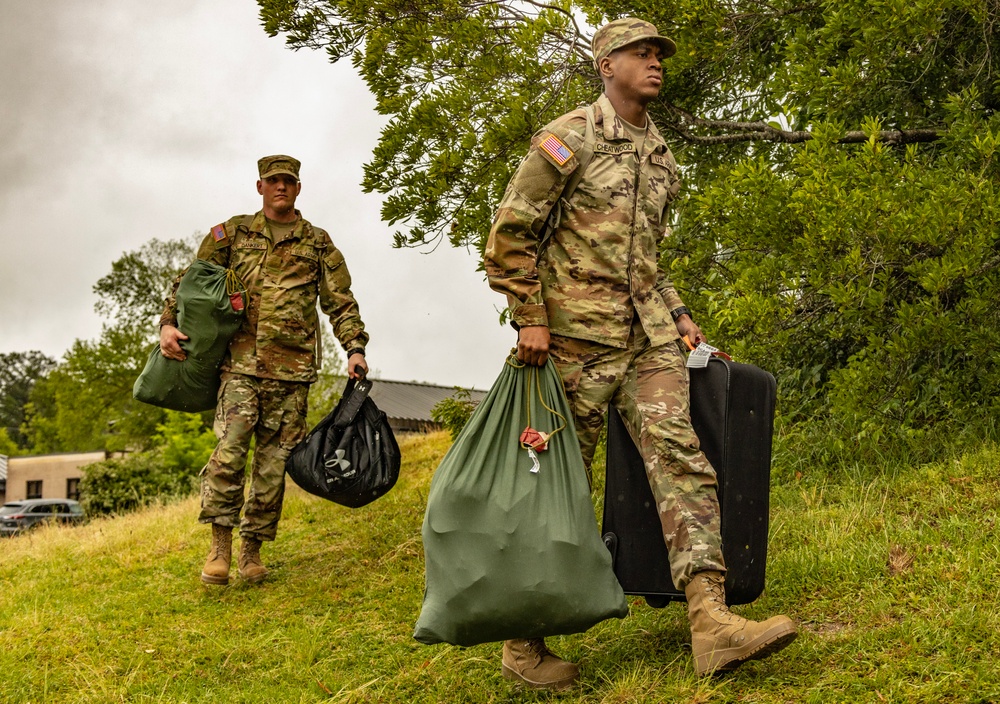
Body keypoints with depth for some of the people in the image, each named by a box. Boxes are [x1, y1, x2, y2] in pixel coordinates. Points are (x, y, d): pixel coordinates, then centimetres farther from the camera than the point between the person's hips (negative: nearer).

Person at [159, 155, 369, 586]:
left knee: (274, 460, 3)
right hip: (241, 361, -1)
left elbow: (341, 303, 11)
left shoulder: (318, 244, 13)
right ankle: (220, 543, -4)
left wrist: (355, 348, -3)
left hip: (293, 370, 1)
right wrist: (168, 323, -2)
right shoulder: (231, 234, 12)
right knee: (229, 449, -15)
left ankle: (252, 548, 13)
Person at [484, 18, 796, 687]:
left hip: (647, 335, 6)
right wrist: (529, 318, -12)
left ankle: (712, 620, -17)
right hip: (576, 331, -6)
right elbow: (511, 230, -6)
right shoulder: (569, 137, -3)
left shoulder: (663, 157, 19)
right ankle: (524, 642, 10)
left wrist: (677, 314, 16)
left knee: (681, 457, -10)